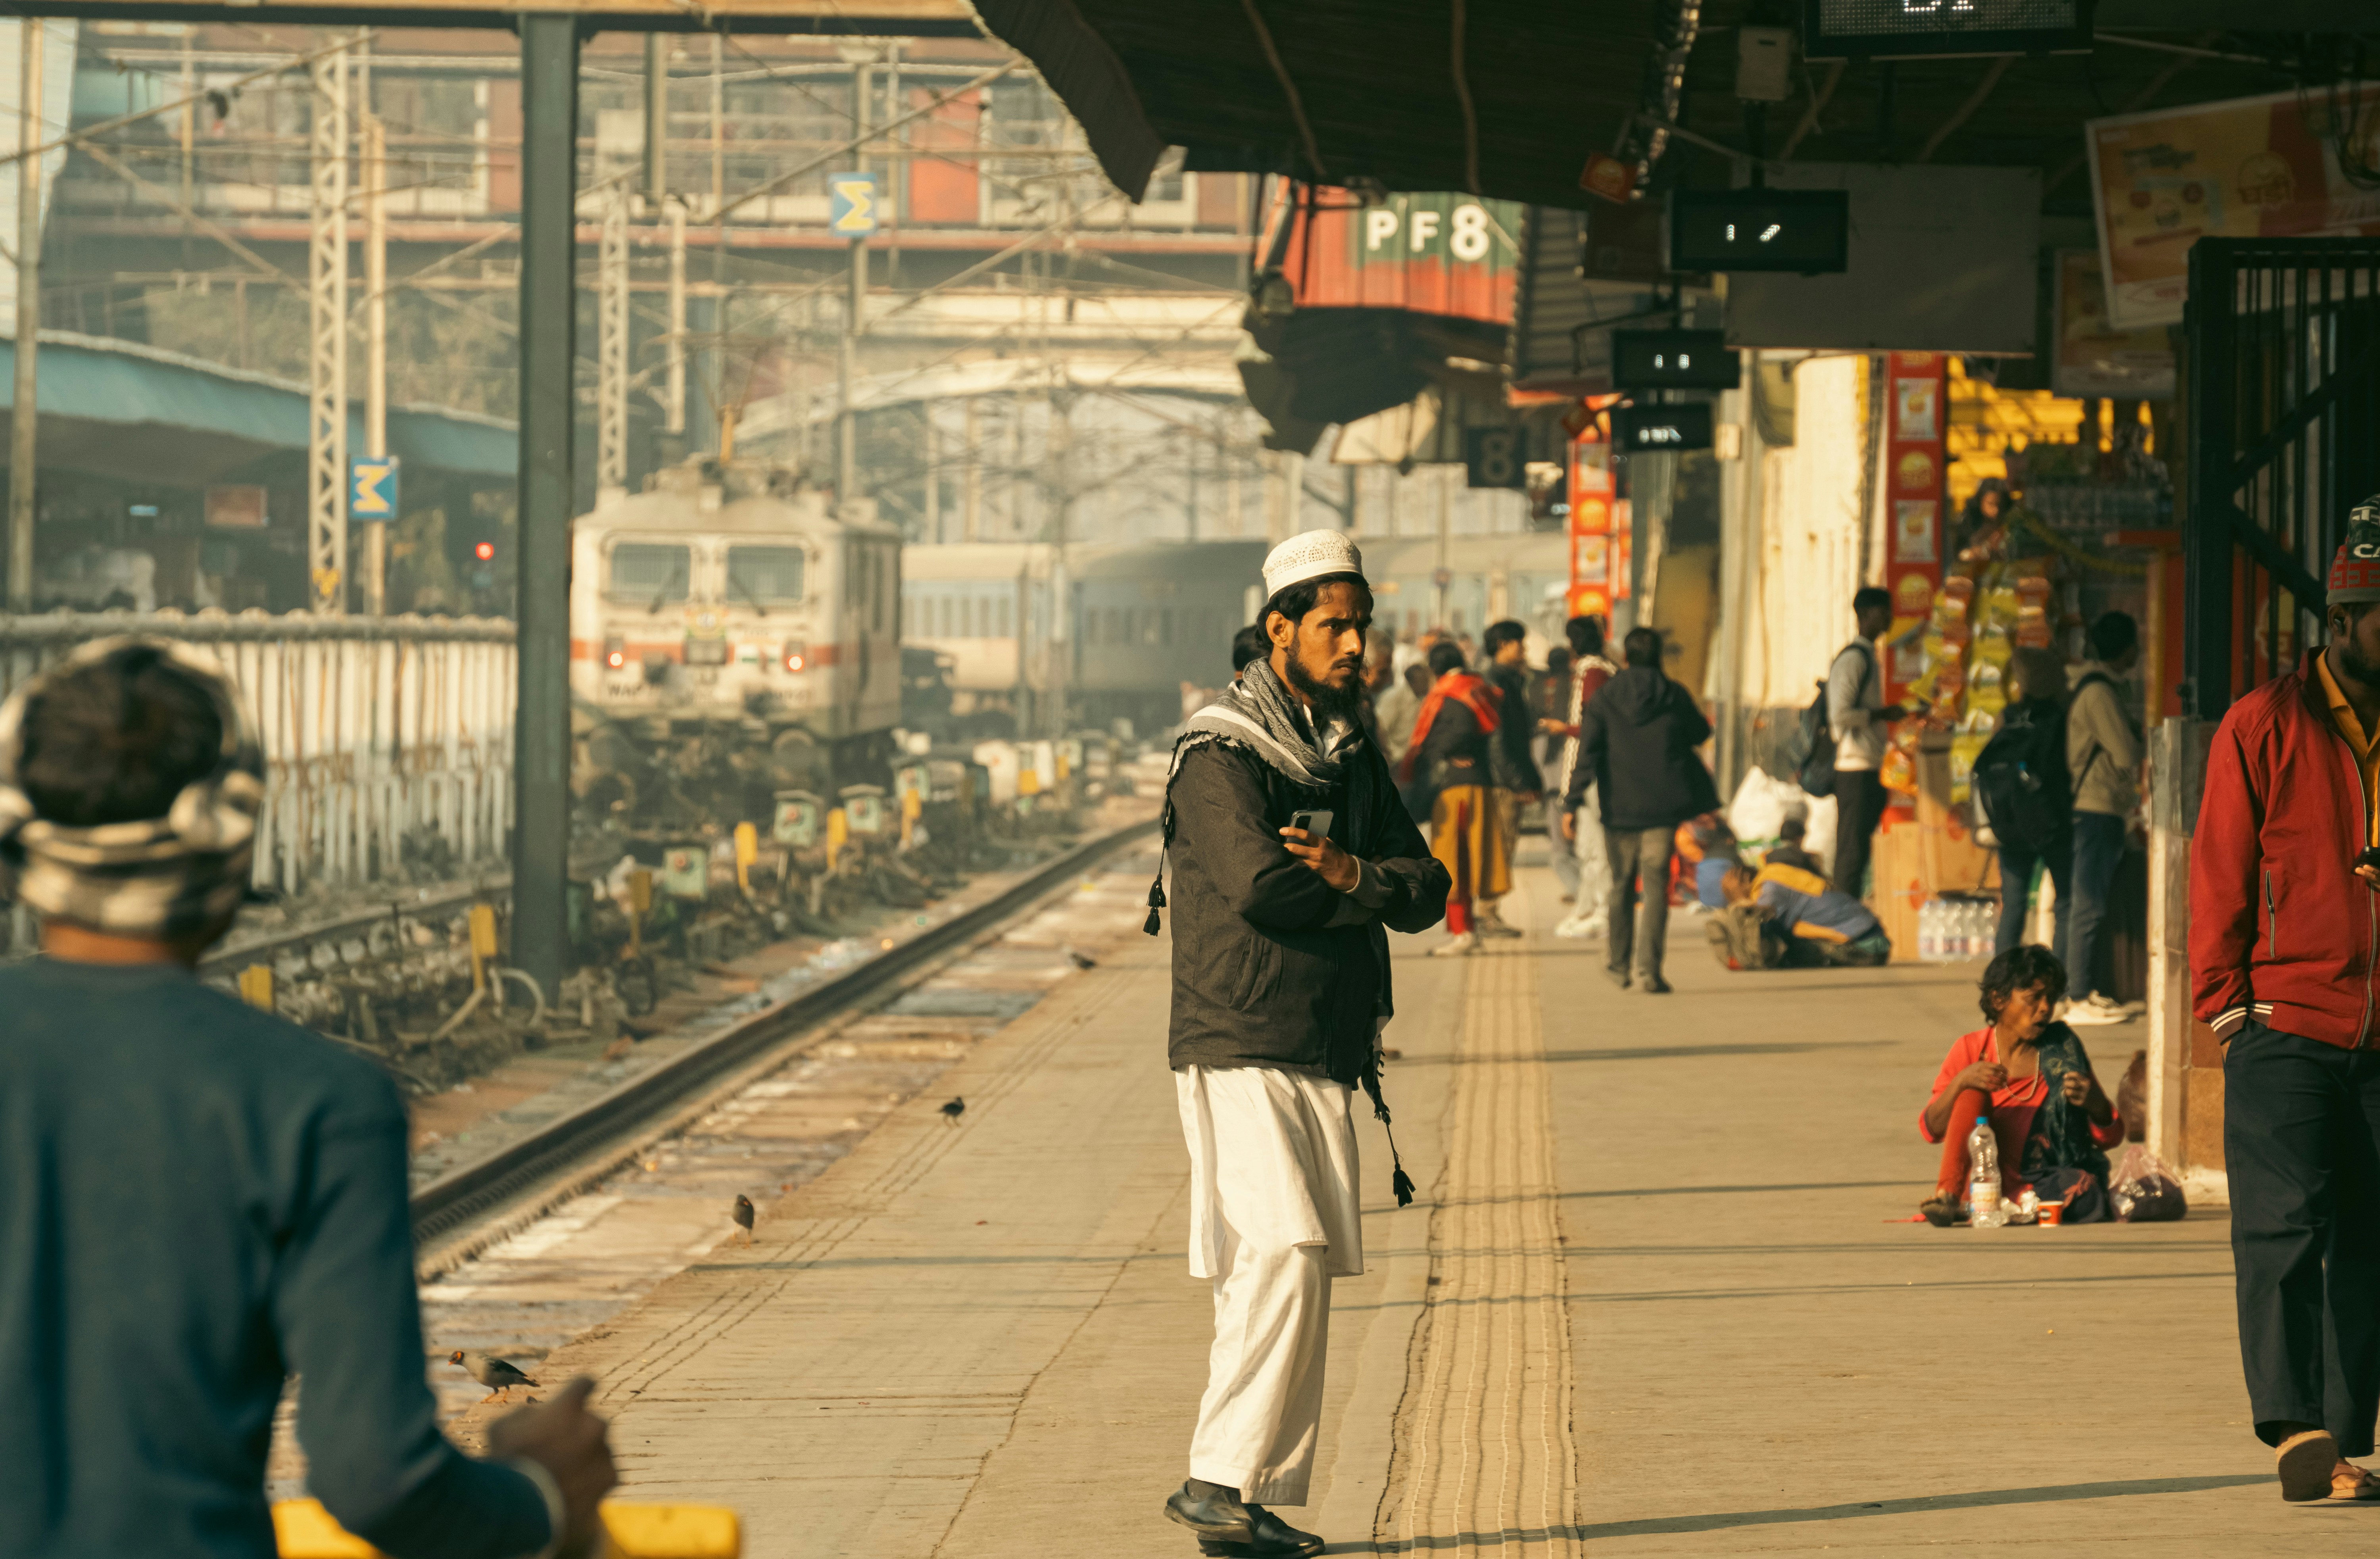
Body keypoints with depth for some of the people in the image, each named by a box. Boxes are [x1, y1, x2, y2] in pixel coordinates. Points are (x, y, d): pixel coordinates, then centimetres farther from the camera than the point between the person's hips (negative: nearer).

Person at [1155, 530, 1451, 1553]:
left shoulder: (1349, 753, 15)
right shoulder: (1220, 756, -9)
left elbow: (1425, 890, 7)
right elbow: (1260, 887, -22)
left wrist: (1356, 875, -14)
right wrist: (1366, 894, -6)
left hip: (1328, 1056, 8)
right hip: (1240, 1052, -8)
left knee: (1304, 1273, 5)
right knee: (1281, 1256, -19)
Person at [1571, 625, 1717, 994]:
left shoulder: (1604, 700, -2)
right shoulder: (1675, 696, -2)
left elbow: (1587, 753, -8)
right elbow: (1701, 734, 14)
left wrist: (1574, 801, -8)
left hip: (1619, 809, 1)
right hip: (1663, 810, -1)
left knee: (1622, 887, 16)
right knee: (1656, 888, -3)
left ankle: (1621, 966, 25)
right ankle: (1647, 967, -17)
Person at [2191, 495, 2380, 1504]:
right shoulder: (2266, 726, 2)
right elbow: (2221, 873, 3)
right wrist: (2224, 1001, -4)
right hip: (2287, 1024, -3)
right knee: (2284, 1227, -13)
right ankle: (2296, 1429, -17)